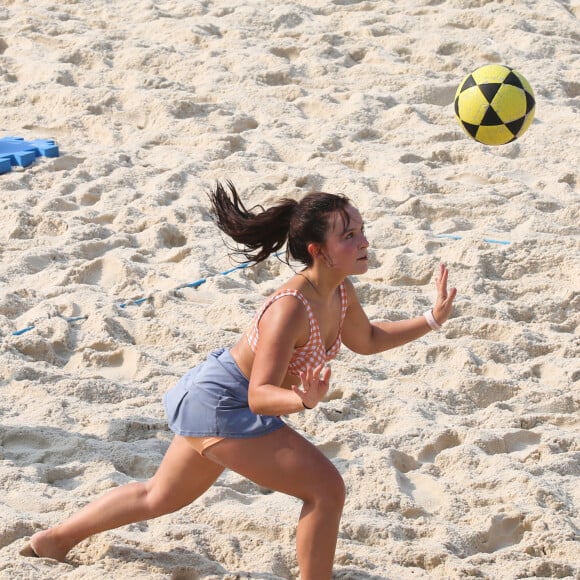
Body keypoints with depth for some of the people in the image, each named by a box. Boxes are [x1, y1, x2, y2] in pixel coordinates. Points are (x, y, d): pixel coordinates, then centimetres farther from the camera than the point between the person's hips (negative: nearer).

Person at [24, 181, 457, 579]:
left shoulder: (341, 293, -6)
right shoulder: (291, 308, -32)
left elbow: (366, 340, 15)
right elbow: (260, 396, -34)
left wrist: (432, 320, 5)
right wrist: (302, 400, -53)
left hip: (211, 399, 10)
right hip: (223, 405, -10)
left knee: (159, 498, 27)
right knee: (325, 488, -14)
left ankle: (55, 540, 44)